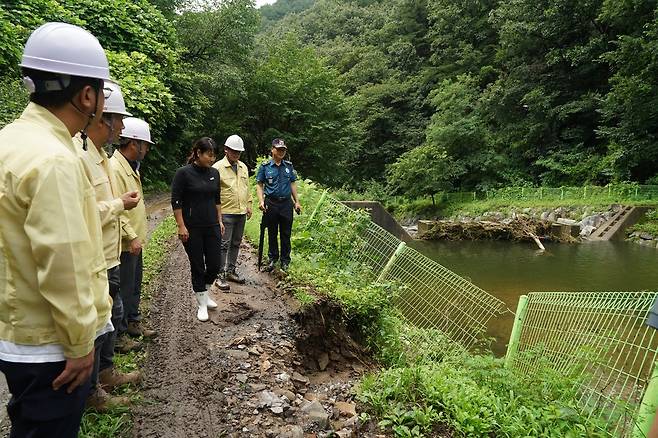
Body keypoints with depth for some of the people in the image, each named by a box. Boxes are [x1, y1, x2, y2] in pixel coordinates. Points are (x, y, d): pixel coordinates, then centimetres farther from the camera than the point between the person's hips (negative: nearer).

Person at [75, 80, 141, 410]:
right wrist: (119, 204, -17)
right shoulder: (77, 156, -22)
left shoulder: (99, 154, 10)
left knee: (113, 315, 23)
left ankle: (106, 372, 41)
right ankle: (90, 391, 24)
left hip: (107, 257, 10)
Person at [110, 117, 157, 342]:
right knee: (123, 289, 1)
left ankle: (132, 322, 34)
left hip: (135, 241, 10)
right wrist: (132, 237, -22)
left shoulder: (131, 166, 14)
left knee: (134, 285, 20)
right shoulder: (114, 168, -18)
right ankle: (119, 334, 14)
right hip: (126, 243, -10)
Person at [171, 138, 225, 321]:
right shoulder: (184, 173, -10)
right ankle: (202, 304, 19)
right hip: (192, 229, -5)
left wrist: (220, 221, 13)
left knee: (214, 265, 5)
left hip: (212, 227, 5)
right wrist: (181, 226, -12)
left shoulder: (214, 173, 6)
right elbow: (176, 201, -9)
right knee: (197, 266, 4)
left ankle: (204, 292, 33)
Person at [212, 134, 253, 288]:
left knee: (236, 243, 14)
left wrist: (248, 204, 17)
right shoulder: (218, 167, -9)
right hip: (226, 212, -7)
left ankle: (231, 271, 26)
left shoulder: (243, 167, 12)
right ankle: (221, 275, 5)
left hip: (241, 212, 7)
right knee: (224, 245, -3)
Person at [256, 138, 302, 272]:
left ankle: (285, 260, 19)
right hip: (271, 203, -2)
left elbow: (292, 184, 12)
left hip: (286, 203, 2)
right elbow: (259, 185, 0)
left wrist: (297, 202, 8)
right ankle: (273, 258, 24)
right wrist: (261, 201, -13)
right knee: (272, 233, 9)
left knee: (286, 233, 7)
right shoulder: (265, 166, -1)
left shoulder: (289, 166, 7)